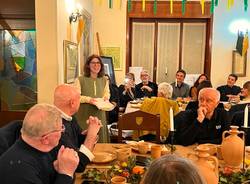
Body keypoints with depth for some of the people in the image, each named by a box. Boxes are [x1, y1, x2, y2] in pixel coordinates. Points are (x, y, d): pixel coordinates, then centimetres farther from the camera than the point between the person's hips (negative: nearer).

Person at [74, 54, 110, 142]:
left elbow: (107, 93, 21)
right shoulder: (80, 80, -7)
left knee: (100, 139, 8)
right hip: (84, 115, -4)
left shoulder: (104, 80, 9)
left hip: (99, 114, 4)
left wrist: (106, 98, 0)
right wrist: (88, 99, -19)